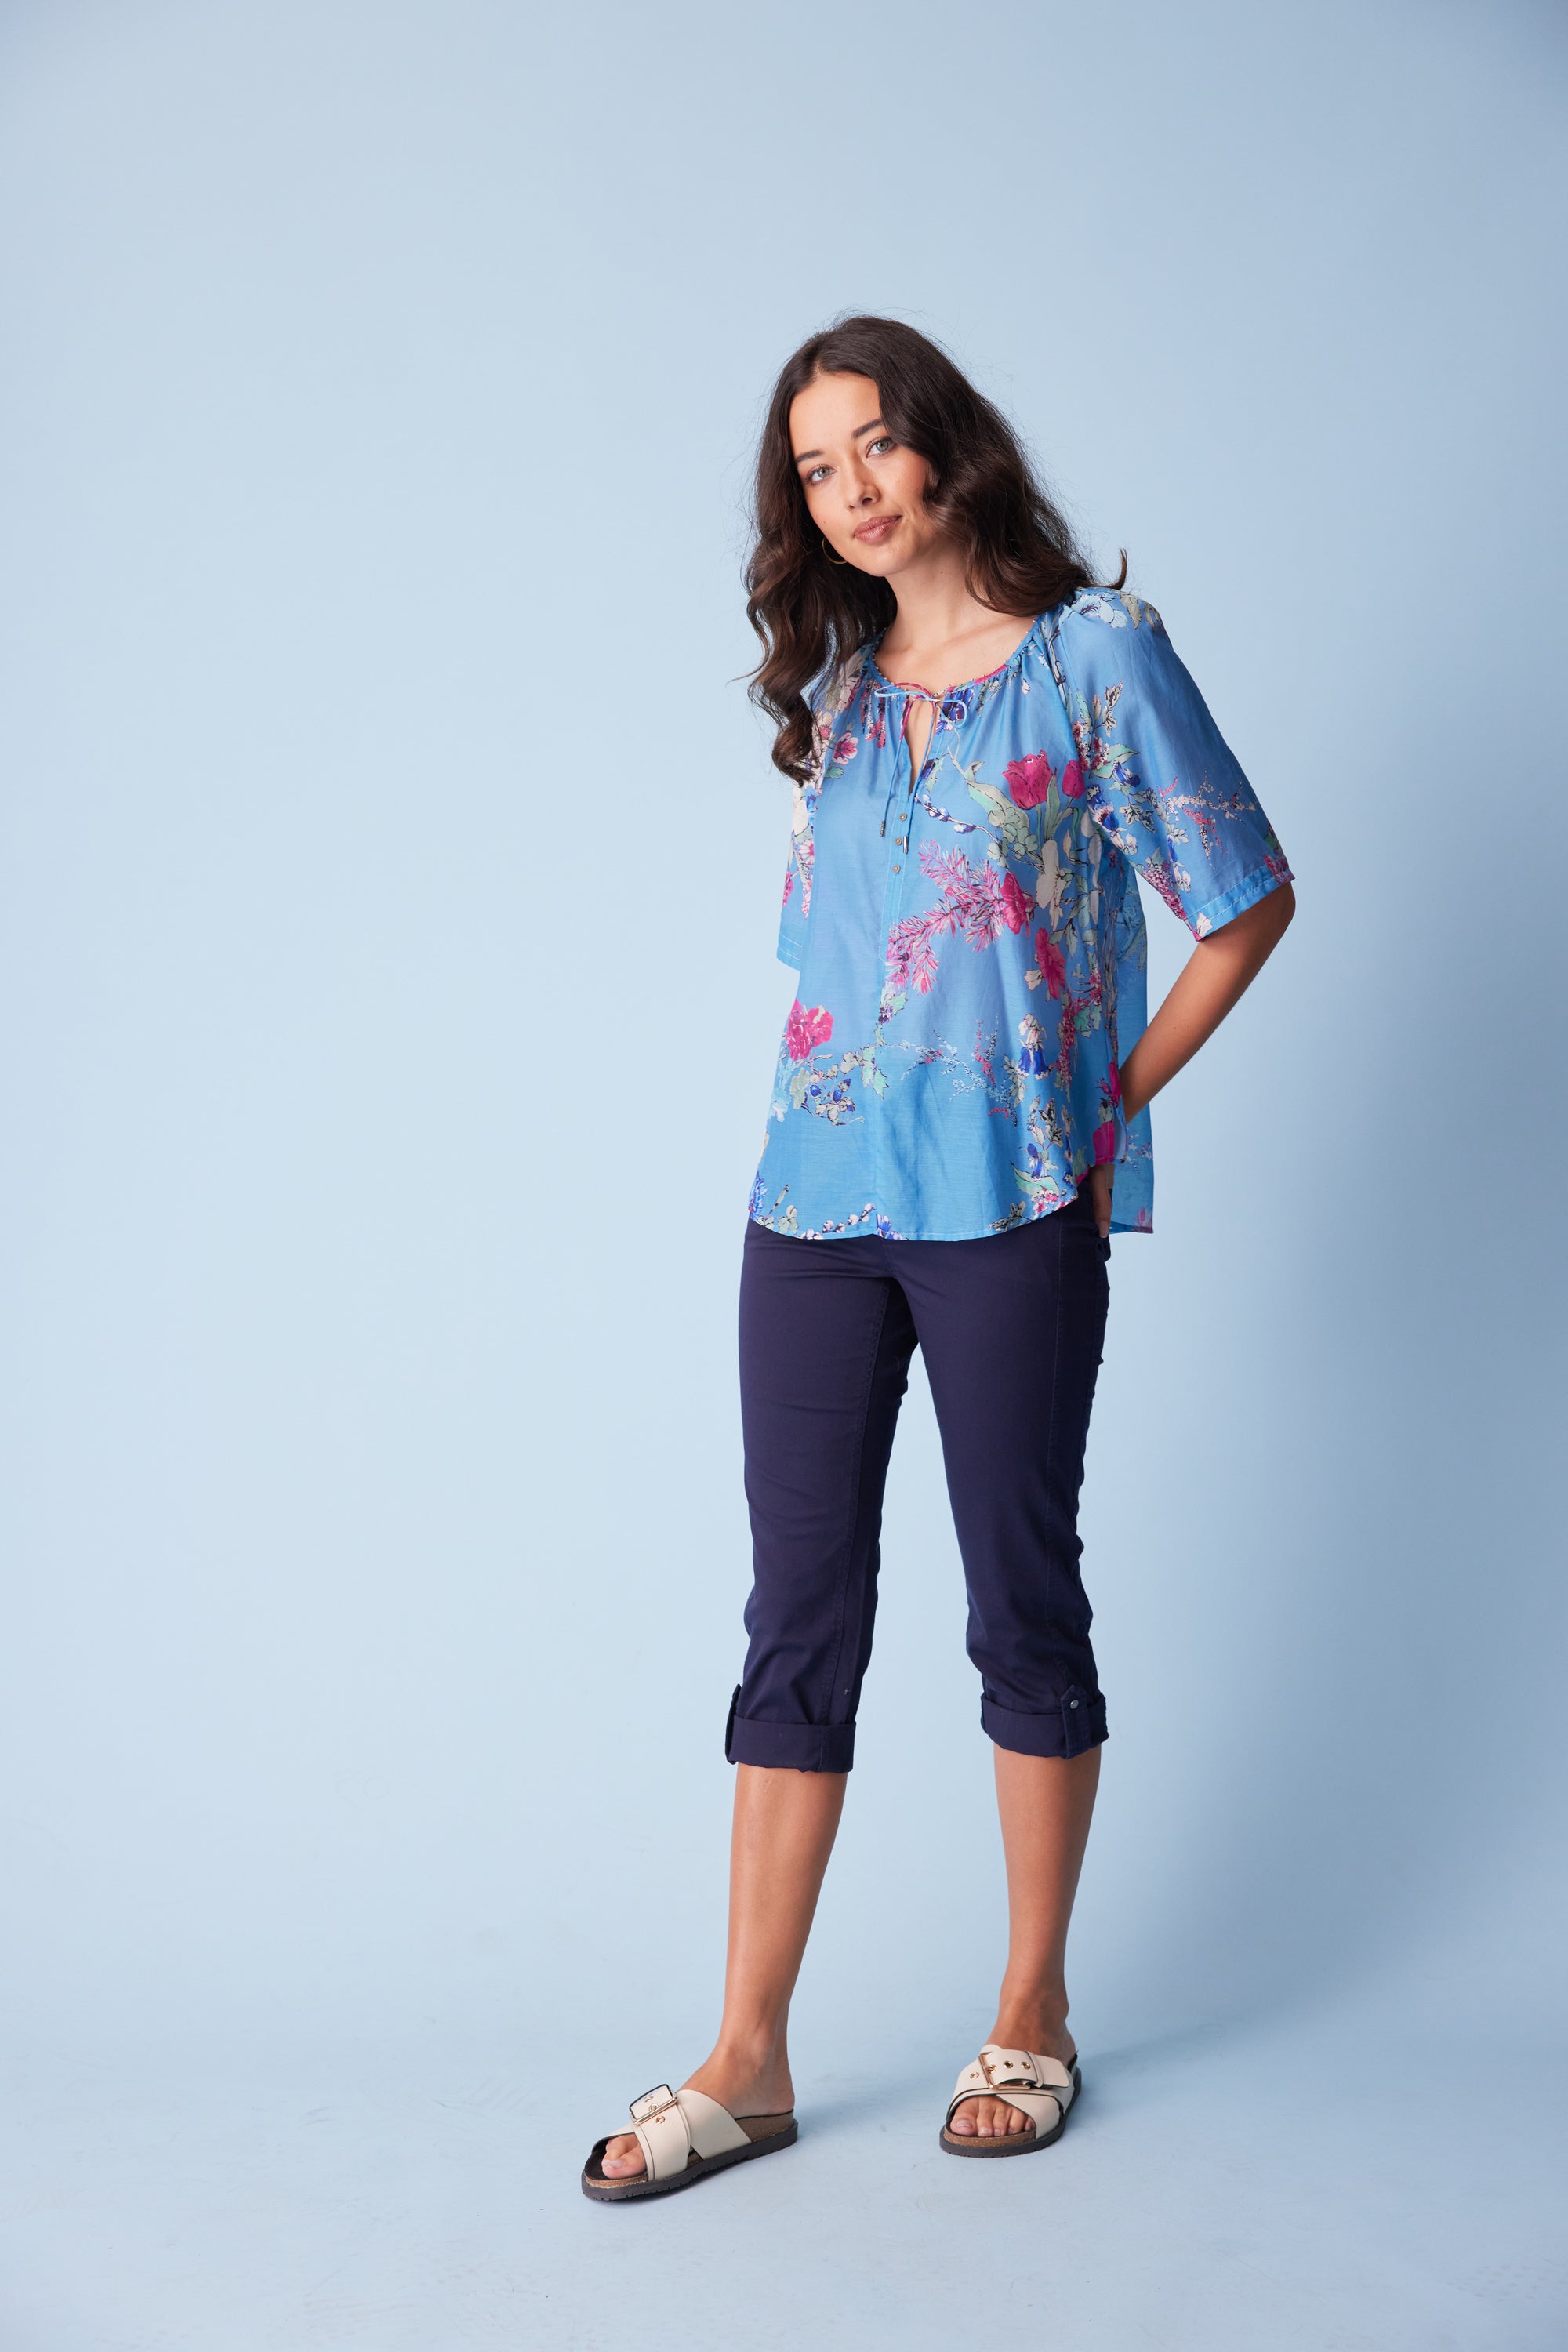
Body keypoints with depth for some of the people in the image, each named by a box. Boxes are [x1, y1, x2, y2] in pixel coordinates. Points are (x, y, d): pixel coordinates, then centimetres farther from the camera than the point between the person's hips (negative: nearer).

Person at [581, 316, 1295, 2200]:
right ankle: (747, 2063, 13)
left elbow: (1247, 902, 0)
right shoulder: (837, 687, 13)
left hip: (1011, 1213, -4)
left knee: (1022, 1601, 6)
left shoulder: (1094, 653, -2)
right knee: (798, 1616, 5)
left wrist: (1110, 1106, -1)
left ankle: (1032, 2020, 23)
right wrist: (841, 1110, 10)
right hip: (817, 1202, 5)